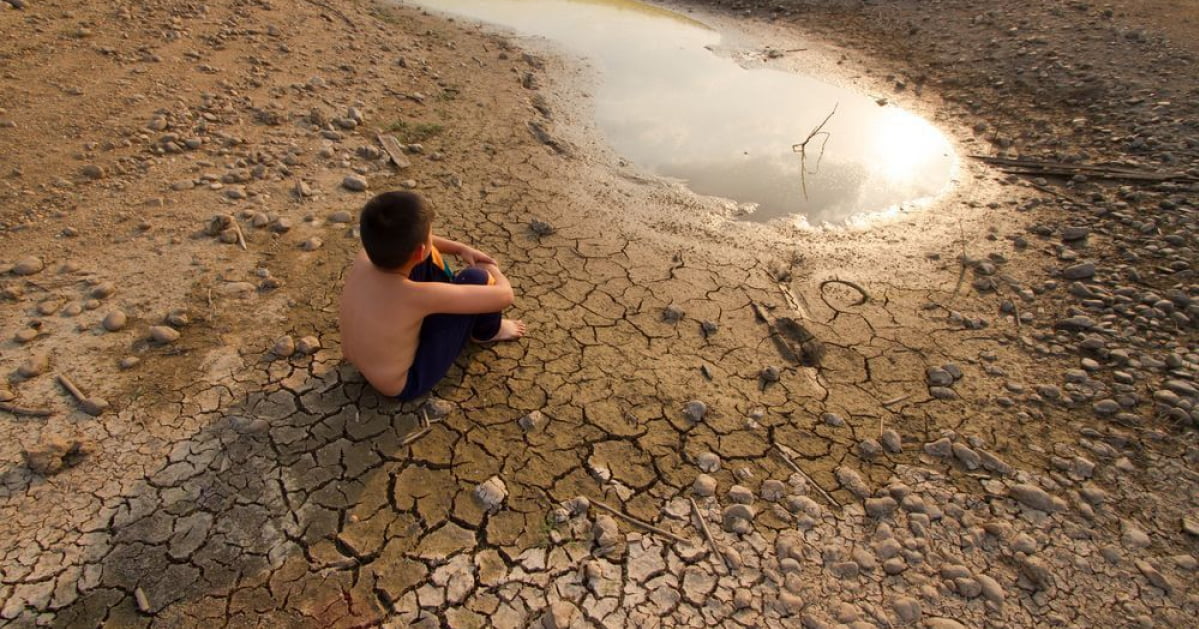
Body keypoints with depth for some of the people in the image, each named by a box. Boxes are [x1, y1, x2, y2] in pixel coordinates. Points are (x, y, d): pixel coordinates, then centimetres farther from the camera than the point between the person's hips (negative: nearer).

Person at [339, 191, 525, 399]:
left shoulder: (365, 255, -18)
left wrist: (460, 248, 3)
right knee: (476, 278, -17)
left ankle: (449, 300, 28)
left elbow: (403, 239, 7)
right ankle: (486, 332, 16)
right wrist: (493, 270, -6)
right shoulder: (418, 296, -38)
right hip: (405, 383, -7)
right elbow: (504, 296, -28)